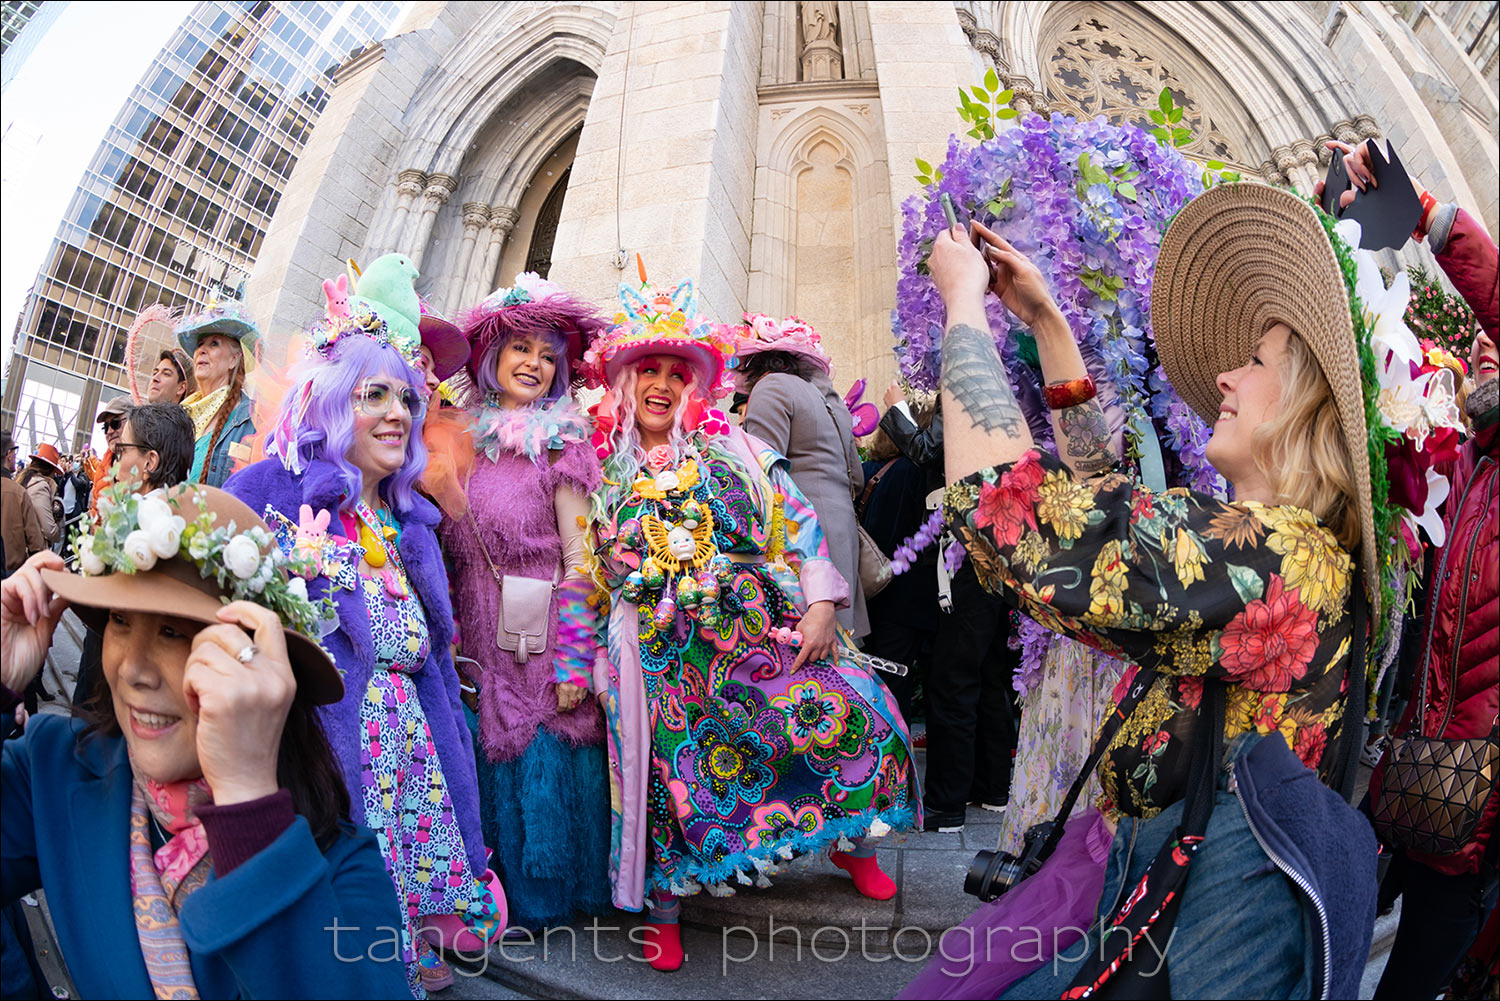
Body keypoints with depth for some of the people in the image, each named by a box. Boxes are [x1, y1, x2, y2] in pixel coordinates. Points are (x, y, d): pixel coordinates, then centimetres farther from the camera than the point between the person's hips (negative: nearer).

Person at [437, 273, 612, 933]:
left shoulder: (559, 445, -7)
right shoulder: (467, 441, 7)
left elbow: (578, 561, -11)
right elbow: (451, 555, 11)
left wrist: (574, 663, -14)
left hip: (540, 638, -5)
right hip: (479, 639, 5)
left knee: (541, 760, 6)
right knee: (487, 755, 14)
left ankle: (544, 897, 29)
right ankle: (495, 895, 35)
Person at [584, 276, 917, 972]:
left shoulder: (732, 450, 8)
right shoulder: (603, 473, 10)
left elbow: (798, 524, 3)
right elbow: (591, 578, 12)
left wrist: (820, 605, -7)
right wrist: (595, 666, 8)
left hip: (763, 626, 1)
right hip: (664, 652, 0)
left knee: (850, 710, -9)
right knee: (671, 769, -4)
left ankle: (854, 844, 17)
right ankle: (662, 910, 19)